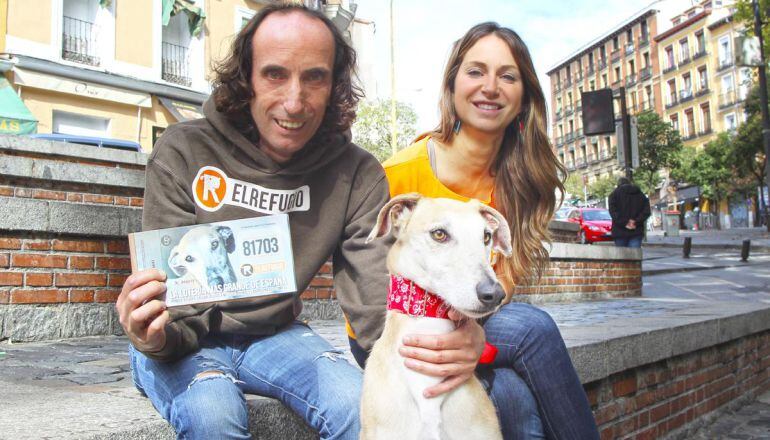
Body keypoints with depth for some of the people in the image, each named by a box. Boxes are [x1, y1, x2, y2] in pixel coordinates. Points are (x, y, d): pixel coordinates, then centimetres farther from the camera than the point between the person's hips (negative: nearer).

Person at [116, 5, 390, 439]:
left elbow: (377, 303, -18)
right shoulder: (184, 152, -16)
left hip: (273, 335, 1)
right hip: (186, 340, 0)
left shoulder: (358, 175, -12)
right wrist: (156, 336, -40)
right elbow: (168, 292, -15)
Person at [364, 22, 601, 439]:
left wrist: (476, 335, -36)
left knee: (513, 393, -29)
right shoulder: (402, 172, -17)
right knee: (532, 327, -26)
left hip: (474, 327, 4)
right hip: (388, 336, -3)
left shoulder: (516, 178, -4)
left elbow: (500, 282, -13)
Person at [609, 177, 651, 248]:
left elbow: (613, 211, -10)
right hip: (636, 231, 2)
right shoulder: (640, 194, 14)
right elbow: (646, 211, 3)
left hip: (620, 231, -2)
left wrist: (624, 223, -11)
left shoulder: (615, 193, 5)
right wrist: (636, 222, -3)